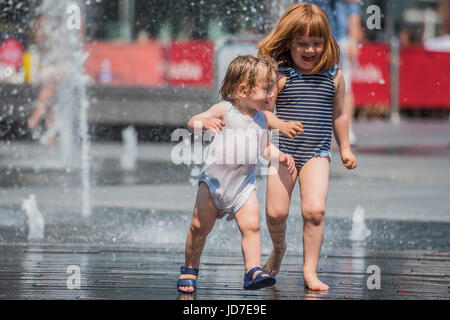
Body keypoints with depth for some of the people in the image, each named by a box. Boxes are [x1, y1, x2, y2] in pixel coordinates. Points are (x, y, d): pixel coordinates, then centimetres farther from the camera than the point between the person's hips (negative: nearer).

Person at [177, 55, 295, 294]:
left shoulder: (260, 119, 6)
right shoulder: (224, 110, -11)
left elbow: (265, 148, 20)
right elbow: (192, 123, -17)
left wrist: (280, 156, 1)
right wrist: (206, 122, -39)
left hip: (243, 184, 4)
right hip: (215, 180, -4)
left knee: (251, 225, -12)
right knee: (200, 227, 0)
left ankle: (253, 270, -12)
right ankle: (190, 269, 17)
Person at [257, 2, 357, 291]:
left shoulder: (333, 75, 3)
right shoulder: (279, 75, -5)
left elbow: (338, 114, 15)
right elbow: (264, 110, -6)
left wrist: (345, 148, 21)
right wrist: (281, 125, -26)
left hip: (317, 153, 1)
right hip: (284, 152, -1)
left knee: (314, 210, -15)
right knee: (276, 211, -2)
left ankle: (310, 270, -3)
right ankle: (279, 248, 33)